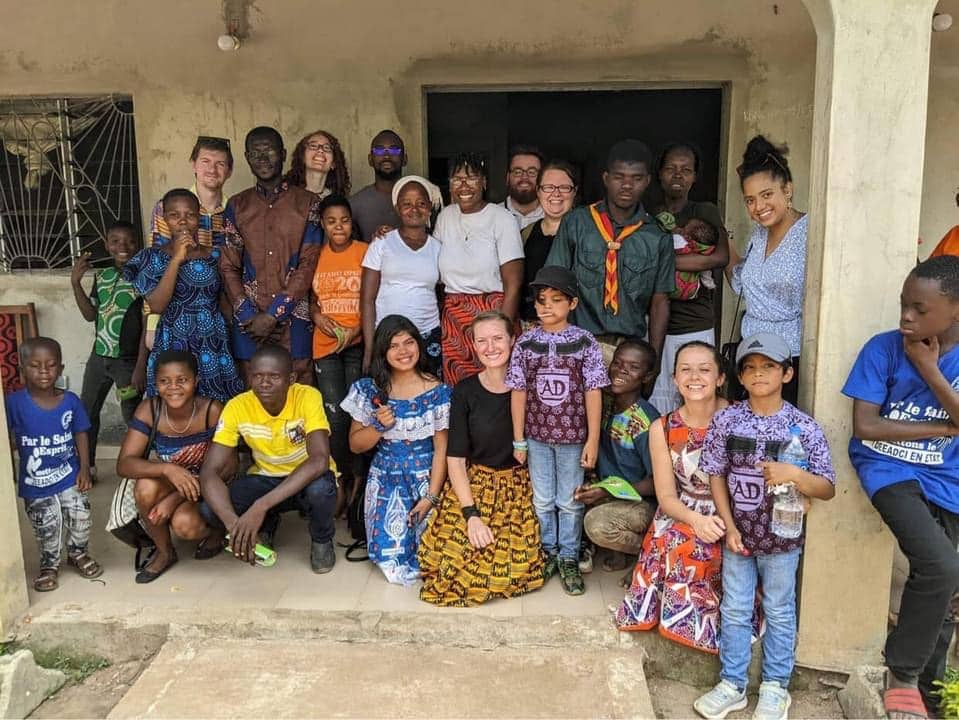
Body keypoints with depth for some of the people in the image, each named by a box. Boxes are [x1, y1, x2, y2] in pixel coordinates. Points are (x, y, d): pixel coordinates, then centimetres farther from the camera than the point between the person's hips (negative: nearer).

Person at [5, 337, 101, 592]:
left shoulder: (70, 401, -9)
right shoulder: (15, 402, -14)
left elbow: (81, 435, -1)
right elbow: (10, 440, -10)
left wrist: (85, 469, -5)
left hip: (69, 476, 1)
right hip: (34, 482, -1)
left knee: (81, 519, 9)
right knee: (46, 529, 11)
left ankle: (77, 554, 37)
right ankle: (49, 565, 37)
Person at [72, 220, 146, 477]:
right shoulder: (102, 277, 7)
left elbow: (148, 325, -12)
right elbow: (90, 315, 12)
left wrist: (140, 367, -16)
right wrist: (75, 283, -1)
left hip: (129, 360, -6)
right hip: (99, 357, 6)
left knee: (132, 416, 1)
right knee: (86, 412, 14)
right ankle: (87, 466, 29)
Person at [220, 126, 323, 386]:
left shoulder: (307, 203, 3)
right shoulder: (237, 206, 11)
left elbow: (308, 265, -4)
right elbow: (228, 267, 6)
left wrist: (273, 314, -11)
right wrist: (248, 315, -7)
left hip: (293, 318, -2)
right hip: (249, 323, 2)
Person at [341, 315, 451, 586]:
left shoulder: (437, 391, -6)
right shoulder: (369, 390, -1)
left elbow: (441, 449, -5)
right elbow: (355, 444, 4)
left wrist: (431, 496, -12)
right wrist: (379, 427, -16)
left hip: (426, 478, -1)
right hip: (385, 480, 2)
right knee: (390, 550, -13)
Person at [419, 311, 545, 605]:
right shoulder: (465, 392, -2)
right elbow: (455, 459, -4)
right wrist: (471, 514, -14)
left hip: (520, 484, 0)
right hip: (473, 484, 0)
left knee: (513, 563, -18)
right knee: (455, 555, -19)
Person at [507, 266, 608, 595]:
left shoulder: (585, 342, -8)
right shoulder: (526, 342, -4)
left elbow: (593, 392, -6)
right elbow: (519, 392, -1)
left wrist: (593, 439, -8)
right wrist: (518, 439, 0)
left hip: (573, 435, -1)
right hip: (537, 435, 2)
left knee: (570, 501, 10)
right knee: (542, 499, 15)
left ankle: (569, 557, 26)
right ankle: (549, 551, 33)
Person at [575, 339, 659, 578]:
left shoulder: (647, 422, -21)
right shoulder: (604, 406, -2)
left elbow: (656, 482, -16)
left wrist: (609, 492, -23)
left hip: (643, 502, -7)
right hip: (609, 492, 8)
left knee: (597, 523, -31)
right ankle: (620, 550, 4)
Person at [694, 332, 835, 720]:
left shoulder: (804, 427, -12)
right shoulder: (725, 420, -7)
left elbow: (828, 489, -9)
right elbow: (716, 475, 0)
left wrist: (795, 474, -29)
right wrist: (729, 526, -6)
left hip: (782, 538, -1)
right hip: (737, 535, 2)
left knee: (779, 613, 15)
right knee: (734, 611, 13)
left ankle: (775, 687, 33)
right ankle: (732, 685, 30)